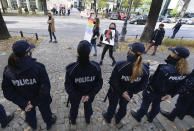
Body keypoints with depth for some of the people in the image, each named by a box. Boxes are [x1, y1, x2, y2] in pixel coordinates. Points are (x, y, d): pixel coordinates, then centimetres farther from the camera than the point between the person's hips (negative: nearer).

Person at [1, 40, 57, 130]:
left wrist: (24, 103, -11)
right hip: (41, 99, -3)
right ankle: (49, 123, 59)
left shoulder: (8, 71, -21)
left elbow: (7, 92, -14)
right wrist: (35, 102, -18)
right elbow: (45, 88, -32)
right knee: (45, 111, 28)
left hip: (25, 101, 3)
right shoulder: (38, 67, -33)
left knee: (30, 112, 34)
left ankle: (33, 125, 66)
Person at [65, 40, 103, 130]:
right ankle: (88, 120, 64)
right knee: (88, 106, 32)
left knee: (74, 107, 31)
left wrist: (77, 96, -11)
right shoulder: (96, 67, -30)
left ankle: (73, 123, 62)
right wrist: (90, 95, -14)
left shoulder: (71, 69, -33)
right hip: (90, 93, 1)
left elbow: (68, 86, -22)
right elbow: (99, 84, -20)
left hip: (75, 94, 0)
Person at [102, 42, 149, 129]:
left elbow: (113, 81, -25)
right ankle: (117, 121, 57)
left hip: (115, 92, -2)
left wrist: (121, 92, -15)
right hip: (128, 93, 3)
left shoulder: (120, 65, -33)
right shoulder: (145, 69, -21)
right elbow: (143, 85, -9)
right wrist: (131, 92, -3)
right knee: (123, 107, 29)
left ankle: (108, 118, 56)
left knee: (112, 106, 25)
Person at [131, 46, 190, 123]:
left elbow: (156, 83, -31)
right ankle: (150, 117, 55)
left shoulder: (165, 69, -38)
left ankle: (138, 116, 44)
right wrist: (170, 93, 8)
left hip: (153, 91, -6)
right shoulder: (184, 71, -13)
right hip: (162, 93, 7)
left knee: (145, 104, 18)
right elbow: (177, 84, -2)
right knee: (156, 105, 29)